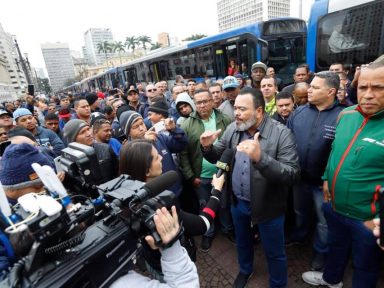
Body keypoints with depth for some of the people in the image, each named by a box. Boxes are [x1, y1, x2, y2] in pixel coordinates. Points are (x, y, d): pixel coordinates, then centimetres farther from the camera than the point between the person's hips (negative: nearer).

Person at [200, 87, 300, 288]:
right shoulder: (232, 129, -5)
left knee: (274, 252, 20)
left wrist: (260, 158, -42)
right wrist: (207, 147, -20)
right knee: (242, 242, 29)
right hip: (237, 202, 5)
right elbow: (217, 157, 3)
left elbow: (293, 175, -27)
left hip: (267, 205, -4)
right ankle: (245, 269, 59)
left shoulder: (282, 134, -20)